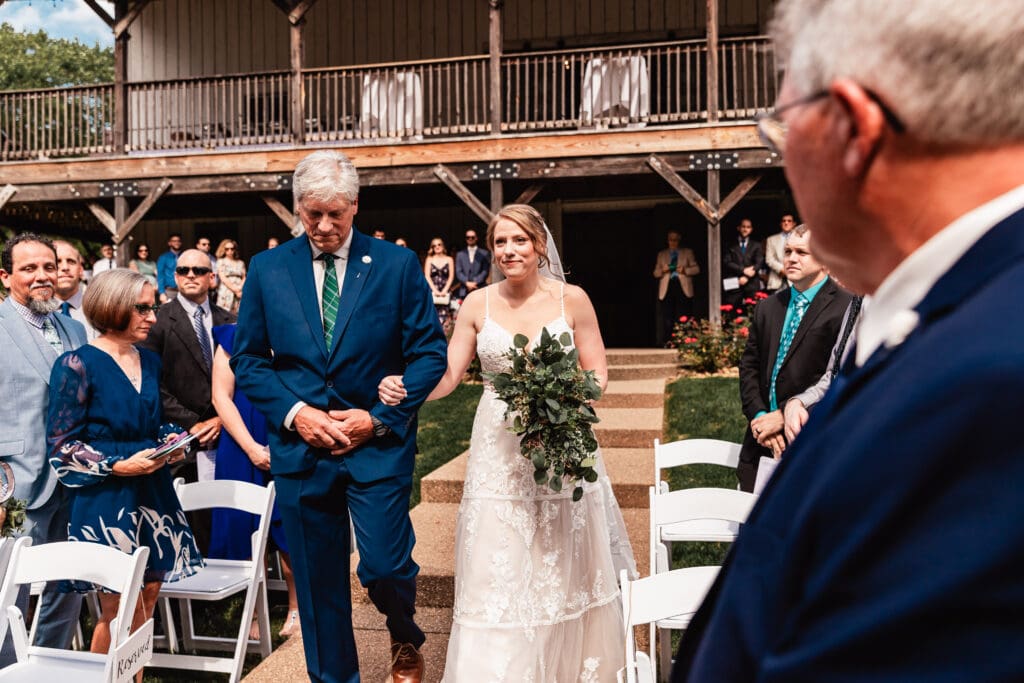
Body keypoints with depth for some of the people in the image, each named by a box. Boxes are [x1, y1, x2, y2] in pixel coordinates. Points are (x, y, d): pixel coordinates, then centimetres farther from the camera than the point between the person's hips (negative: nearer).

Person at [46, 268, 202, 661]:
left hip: (151, 491, 6)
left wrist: (170, 441, 0)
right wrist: (118, 467, -19)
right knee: (116, 606, 1)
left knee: (147, 595, 10)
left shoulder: (149, 362, 9)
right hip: (105, 496, -6)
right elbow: (62, 445, -11)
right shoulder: (78, 364, -11)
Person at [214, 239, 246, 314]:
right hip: (226, 293, -3)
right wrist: (235, 290, -10)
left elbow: (244, 278, 11)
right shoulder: (221, 261, 5)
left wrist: (240, 288, -9)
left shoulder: (240, 263, 15)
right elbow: (223, 278, -3)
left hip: (240, 292, 3)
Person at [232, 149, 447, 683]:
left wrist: (380, 417, -11)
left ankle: (405, 639, 32)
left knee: (385, 567, -3)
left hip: (378, 444, -2)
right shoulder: (267, 269, 4)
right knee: (317, 581, 9)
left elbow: (429, 353, -2)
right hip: (300, 445, 2)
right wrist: (294, 413, -9)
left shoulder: (397, 264, -1)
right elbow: (247, 360, 6)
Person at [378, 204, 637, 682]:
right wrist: (403, 388, -19)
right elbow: (447, 376, -1)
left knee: (564, 570, 9)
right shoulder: (478, 305, 2)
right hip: (499, 449, 1)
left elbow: (597, 373, 2)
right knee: (499, 572, 1)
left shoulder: (571, 299, -2)